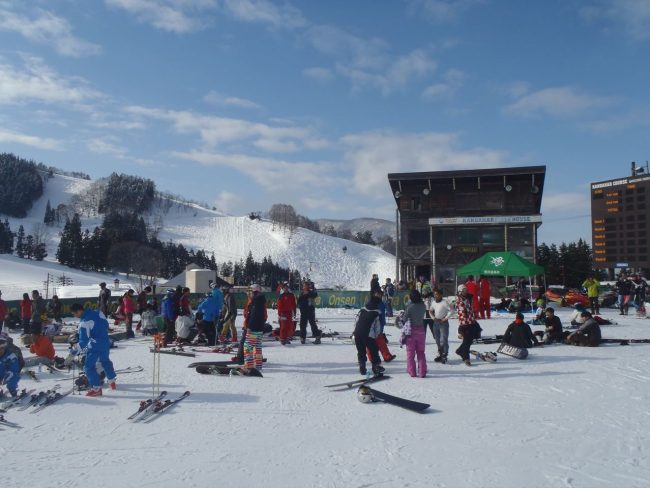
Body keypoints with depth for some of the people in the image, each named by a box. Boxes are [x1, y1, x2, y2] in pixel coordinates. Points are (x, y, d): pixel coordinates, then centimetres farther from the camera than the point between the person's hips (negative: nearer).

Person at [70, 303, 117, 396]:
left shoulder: (84, 322, -22)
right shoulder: (97, 313, -2)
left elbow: (84, 340, -22)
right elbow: (106, 324, 11)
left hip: (95, 346, -8)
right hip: (106, 342, 8)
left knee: (88, 366, 1)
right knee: (105, 361, 28)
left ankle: (96, 388, -1)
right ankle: (112, 381, 40)